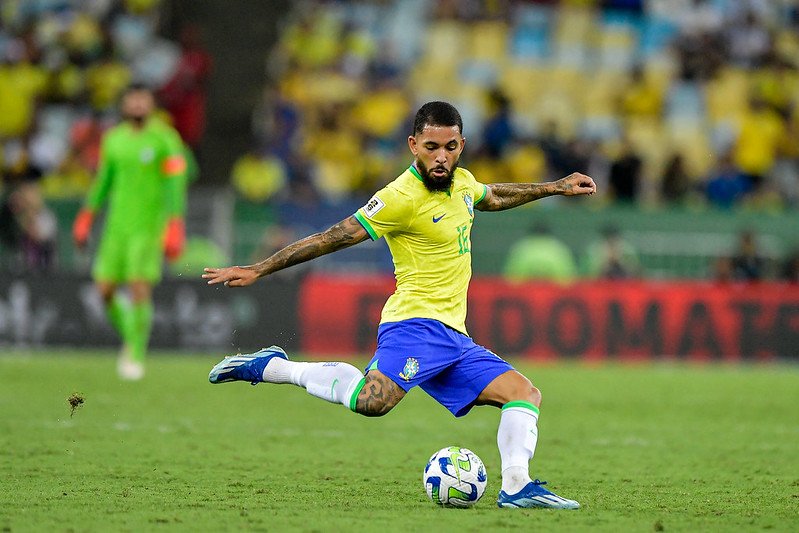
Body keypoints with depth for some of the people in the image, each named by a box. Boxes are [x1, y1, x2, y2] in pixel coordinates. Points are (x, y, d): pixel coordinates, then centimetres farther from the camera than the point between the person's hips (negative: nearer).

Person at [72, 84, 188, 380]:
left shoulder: (164, 139, -5)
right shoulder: (114, 139, 11)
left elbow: (175, 184, -8)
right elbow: (104, 180, 21)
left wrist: (175, 227, -16)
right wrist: (86, 217, 19)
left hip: (149, 226, -5)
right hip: (117, 225, 5)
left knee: (140, 288, -12)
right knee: (105, 290, 0)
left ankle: (136, 356, -2)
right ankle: (129, 336, 25)